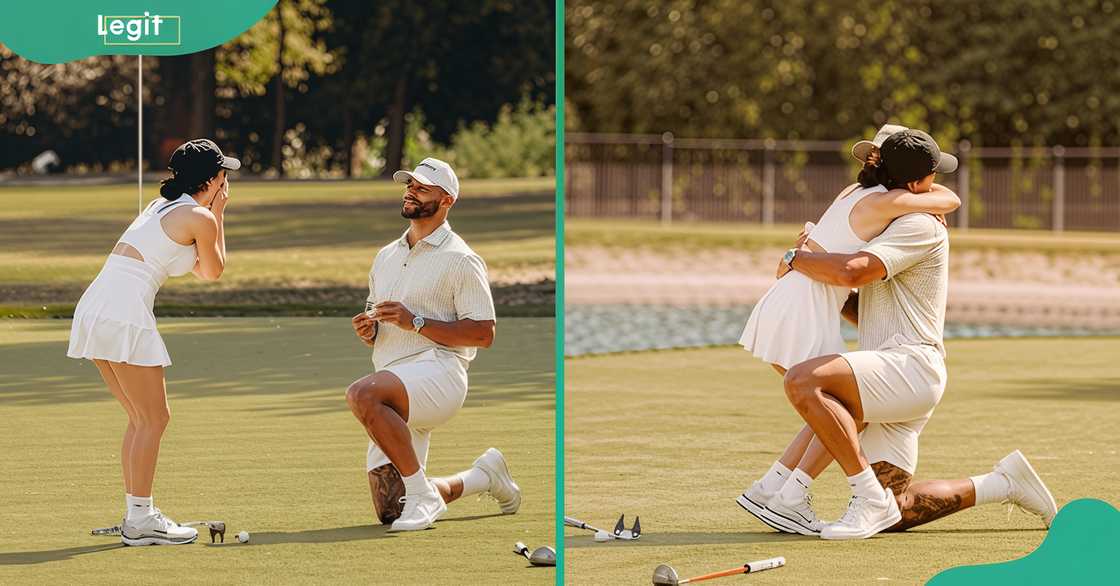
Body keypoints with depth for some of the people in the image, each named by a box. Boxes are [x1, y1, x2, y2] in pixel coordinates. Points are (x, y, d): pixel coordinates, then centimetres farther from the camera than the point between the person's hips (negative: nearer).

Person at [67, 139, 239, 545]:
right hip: (124, 314, -9)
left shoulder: (161, 207, 23)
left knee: (141, 419, 16)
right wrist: (218, 216, 18)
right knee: (153, 419, -3)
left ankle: (135, 513, 17)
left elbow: (201, 270, 32)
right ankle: (140, 520, -4)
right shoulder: (201, 217, -4)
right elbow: (215, 271, 12)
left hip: (94, 311, 9)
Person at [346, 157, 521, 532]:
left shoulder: (460, 260, -2)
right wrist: (367, 330, 5)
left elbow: (483, 334, -9)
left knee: (362, 394, -38)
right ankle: (482, 477, 27)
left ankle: (422, 494, -28)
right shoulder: (386, 257, 22)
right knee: (389, 511, 2)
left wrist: (415, 322, -16)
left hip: (439, 371, -8)